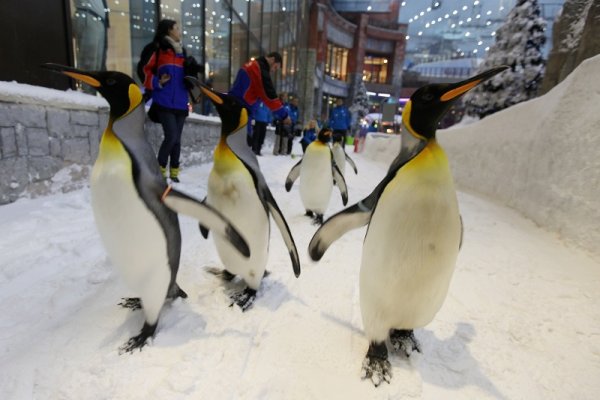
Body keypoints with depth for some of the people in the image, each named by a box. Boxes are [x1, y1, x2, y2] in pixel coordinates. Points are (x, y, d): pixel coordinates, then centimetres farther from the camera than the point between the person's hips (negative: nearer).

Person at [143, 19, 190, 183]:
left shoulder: (182, 53, 17)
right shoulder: (159, 50, 1)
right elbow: (147, 71, 2)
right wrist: (158, 82, -13)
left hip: (180, 103, 6)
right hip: (165, 103, -5)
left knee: (177, 139, 6)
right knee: (171, 137, -13)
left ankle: (174, 173, 15)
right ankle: (160, 170, 4)